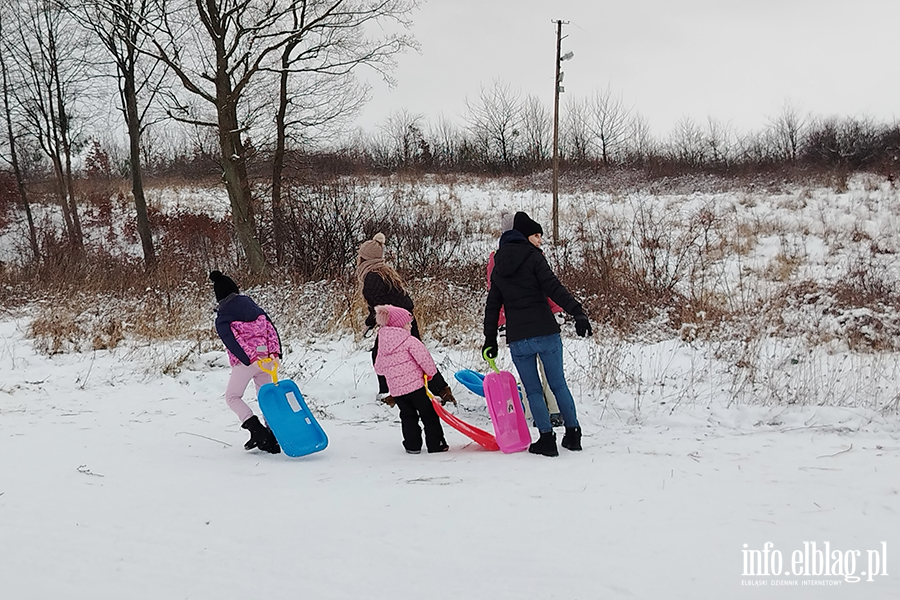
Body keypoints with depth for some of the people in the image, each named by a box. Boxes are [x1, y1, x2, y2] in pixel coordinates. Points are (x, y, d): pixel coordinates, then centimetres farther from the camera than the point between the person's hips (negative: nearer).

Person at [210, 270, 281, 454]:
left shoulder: (222, 319, -3)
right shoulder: (253, 306, 12)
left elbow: (233, 342, -15)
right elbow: (271, 329, 5)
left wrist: (250, 360, -19)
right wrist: (274, 352, 1)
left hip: (245, 363, -5)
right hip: (266, 358, 5)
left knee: (232, 397, 11)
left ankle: (257, 429, -7)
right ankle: (271, 439, 10)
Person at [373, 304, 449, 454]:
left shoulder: (383, 348, 8)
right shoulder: (409, 341, -12)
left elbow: (379, 368, 16)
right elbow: (423, 357, -16)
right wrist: (431, 372, 2)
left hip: (396, 390, 5)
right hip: (415, 385, -5)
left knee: (408, 416, 17)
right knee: (429, 414, 6)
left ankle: (412, 445, 15)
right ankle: (436, 444, 8)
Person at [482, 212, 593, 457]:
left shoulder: (499, 266, 14)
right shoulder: (532, 257, -3)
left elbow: (492, 305, 16)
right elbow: (554, 288, -16)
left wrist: (490, 339, 19)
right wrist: (578, 312, -22)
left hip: (517, 339, 3)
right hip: (546, 333, -3)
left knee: (532, 390, 9)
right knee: (559, 385, 9)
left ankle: (547, 438, 6)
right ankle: (573, 433, 14)